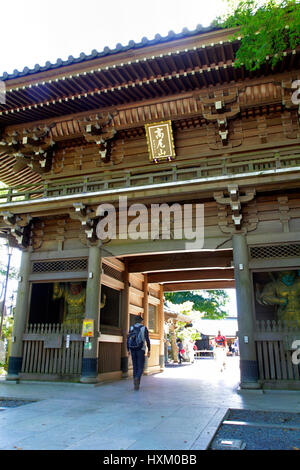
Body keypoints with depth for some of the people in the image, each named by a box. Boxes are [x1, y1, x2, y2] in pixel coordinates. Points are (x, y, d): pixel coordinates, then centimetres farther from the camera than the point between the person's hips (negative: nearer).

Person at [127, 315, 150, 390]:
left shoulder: (131, 328, 6)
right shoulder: (144, 328, -3)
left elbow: (128, 340, 3)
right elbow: (147, 340, -8)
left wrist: (128, 350, 9)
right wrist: (149, 350, -3)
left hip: (133, 350, 3)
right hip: (141, 350, -3)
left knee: (135, 367, 11)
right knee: (141, 367, 1)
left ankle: (136, 385, 8)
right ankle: (137, 378, -28)